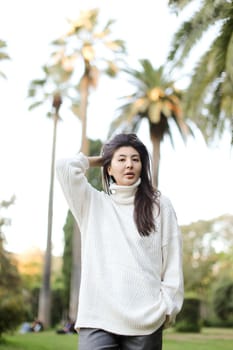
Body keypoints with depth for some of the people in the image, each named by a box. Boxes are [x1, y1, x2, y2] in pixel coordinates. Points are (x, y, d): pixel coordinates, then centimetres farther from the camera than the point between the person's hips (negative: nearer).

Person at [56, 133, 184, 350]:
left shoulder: (159, 205, 9)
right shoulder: (93, 204, 14)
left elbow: (172, 261, 7)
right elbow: (65, 167, 2)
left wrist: (167, 307, 1)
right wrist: (98, 160, 17)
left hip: (146, 320, 0)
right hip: (97, 318, 0)